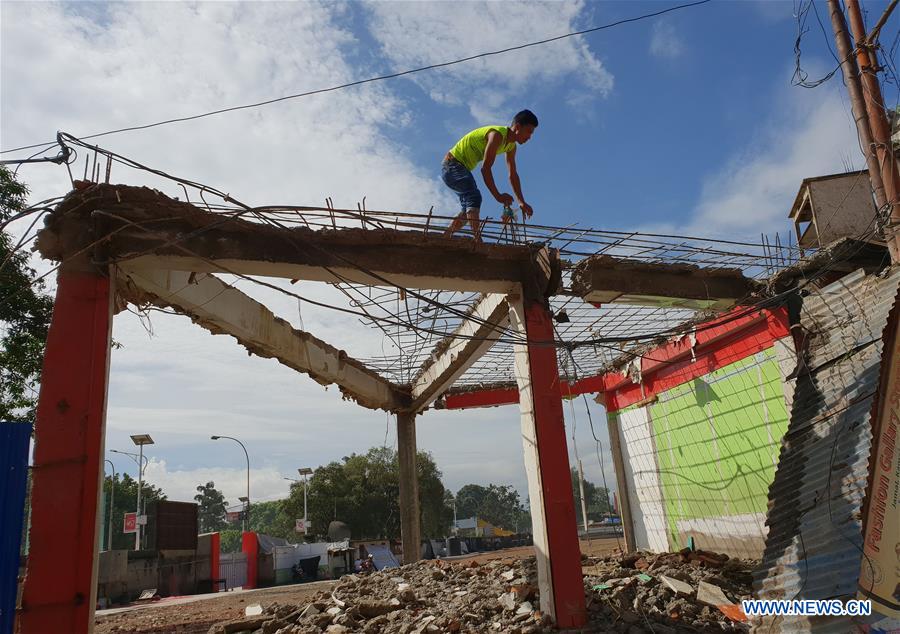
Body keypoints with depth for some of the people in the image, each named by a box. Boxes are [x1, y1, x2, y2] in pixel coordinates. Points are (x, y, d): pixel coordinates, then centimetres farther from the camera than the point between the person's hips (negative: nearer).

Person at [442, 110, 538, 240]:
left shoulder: (511, 146, 5)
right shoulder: (497, 134, -24)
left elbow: (513, 175, 7)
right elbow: (485, 168, -31)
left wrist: (521, 202, 0)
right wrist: (498, 196, -34)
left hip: (462, 168, 10)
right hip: (452, 165, -10)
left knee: (468, 210, 11)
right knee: (474, 197, -28)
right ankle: (477, 239, -40)